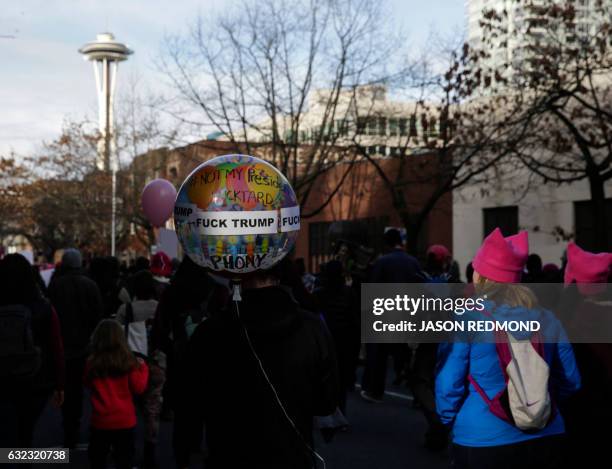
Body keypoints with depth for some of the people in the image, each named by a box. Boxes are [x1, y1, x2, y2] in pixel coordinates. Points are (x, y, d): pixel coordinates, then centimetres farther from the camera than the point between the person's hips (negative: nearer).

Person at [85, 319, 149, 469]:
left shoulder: (92, 363, -12)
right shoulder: (128, 361, -14)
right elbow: (138, 388, -5)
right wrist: (142, 367, 8)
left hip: (100, 420, 1)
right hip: (125, 420, -1)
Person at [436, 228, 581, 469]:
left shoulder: (465, 320, -11)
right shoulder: (547, 320, 1)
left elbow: (448, 385, -8)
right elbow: (570, 383, 7)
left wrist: (450, 421, 10)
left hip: (482, 442, -3)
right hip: (546, 441, 3)